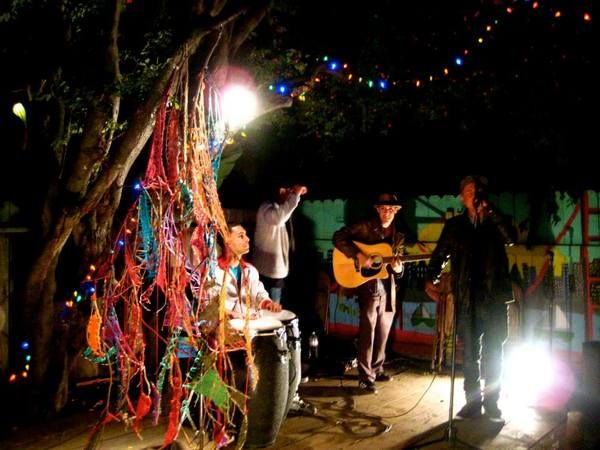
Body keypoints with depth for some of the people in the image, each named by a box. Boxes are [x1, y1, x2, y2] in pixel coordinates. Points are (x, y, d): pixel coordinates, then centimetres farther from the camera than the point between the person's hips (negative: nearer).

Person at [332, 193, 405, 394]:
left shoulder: (398, 236, 11)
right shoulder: (365, 227, -6)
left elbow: (398, 265, 14)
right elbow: (338, 237, -15)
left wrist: (398, 268, -10)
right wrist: (358, 255, -23)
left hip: (388, 288, 6)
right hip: (369, 286, -6)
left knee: (382, 333, 14)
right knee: (368, 331, -6)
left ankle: (376, 369, 31)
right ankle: (365, 378, 1)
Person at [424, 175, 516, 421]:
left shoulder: (497, 222, 7)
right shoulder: (455, 224, 9)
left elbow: (511, 238, -13)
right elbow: (440, 253, 5)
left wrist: (490, 211, -14)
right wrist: (430, 279, -11)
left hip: (495, 297, 0)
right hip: (467, 298, 0)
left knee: (493, 353, 7)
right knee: (470, 353, 6)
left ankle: (491, 402, 19)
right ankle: (473, 402, 16)